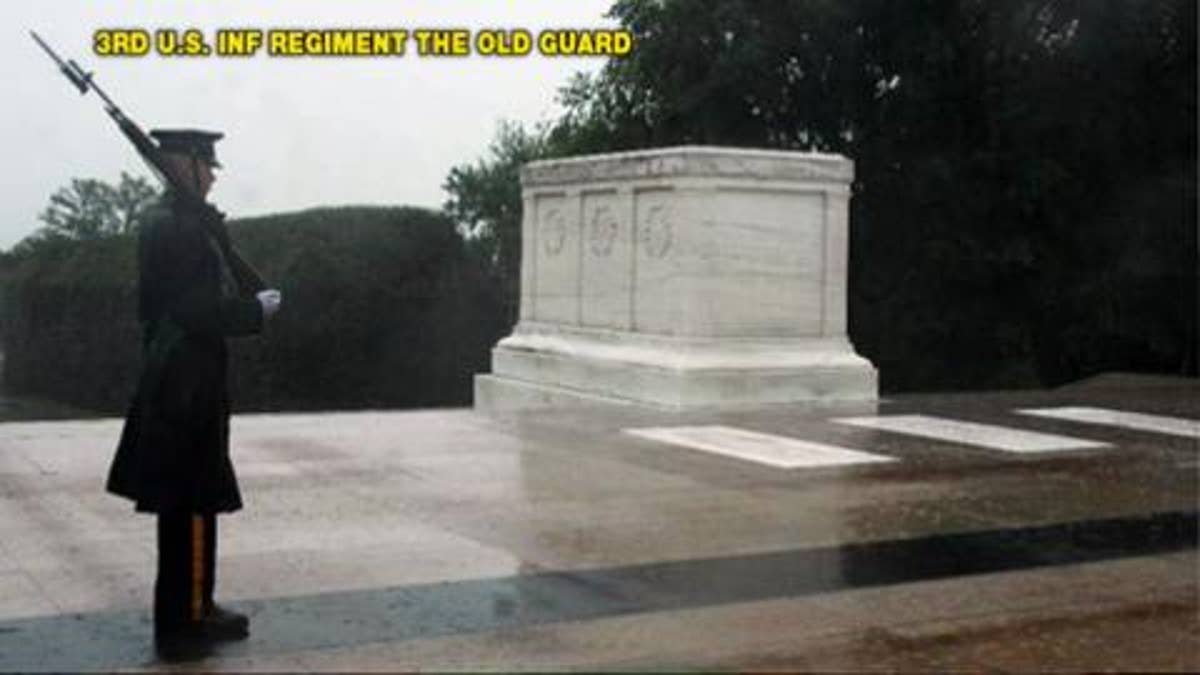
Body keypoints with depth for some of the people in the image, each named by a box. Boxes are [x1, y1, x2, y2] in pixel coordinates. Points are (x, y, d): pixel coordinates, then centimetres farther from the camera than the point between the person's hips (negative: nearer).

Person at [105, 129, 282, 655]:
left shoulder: (158, 220, 13)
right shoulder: (184, 226, -18)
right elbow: (201, 311, -22)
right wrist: (257, 309, -8)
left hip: (168, 378, 10)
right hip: (189, 381, -10)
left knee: (182, 502, 16)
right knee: (194, 501, -2)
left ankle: (187, 606, 27)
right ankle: (187, 617, 6)